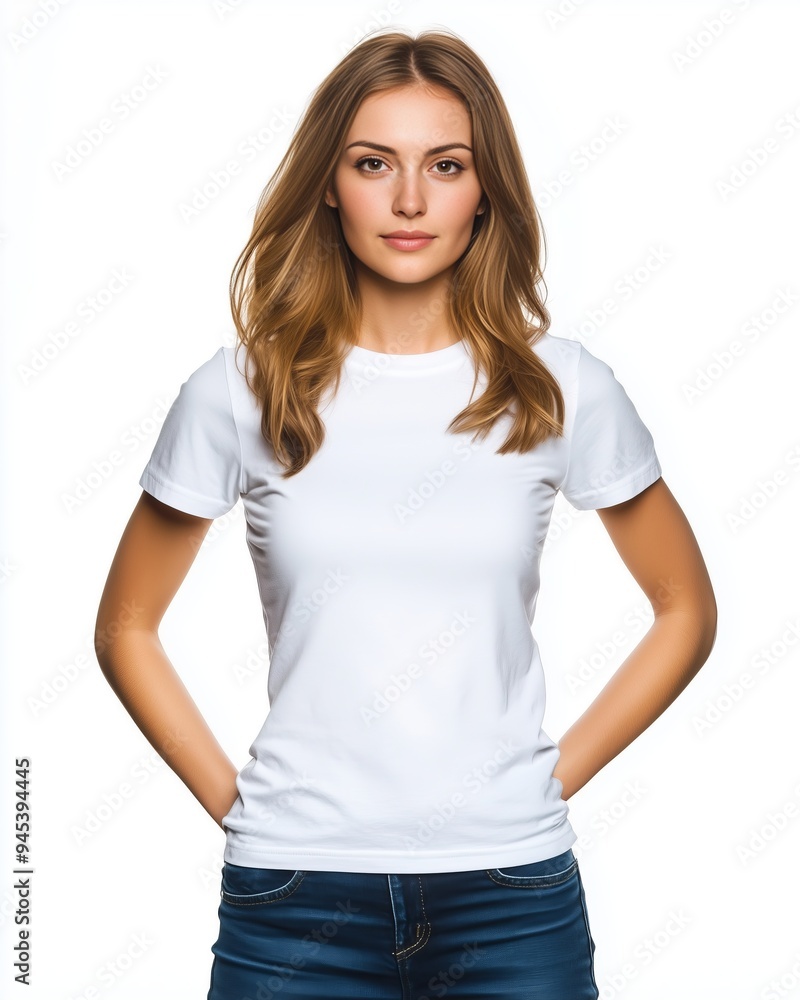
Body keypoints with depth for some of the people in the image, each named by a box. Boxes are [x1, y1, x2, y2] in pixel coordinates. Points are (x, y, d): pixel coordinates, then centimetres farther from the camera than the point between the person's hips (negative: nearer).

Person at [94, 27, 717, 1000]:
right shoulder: (243, 390, -3)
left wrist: (556, 774, 2)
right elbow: (126, 629, 6)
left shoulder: (562, 389, -2)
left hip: (512, 888, 1)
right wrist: (229, 799, 0)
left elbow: (686, 610, 9)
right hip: (294, 892, 0)